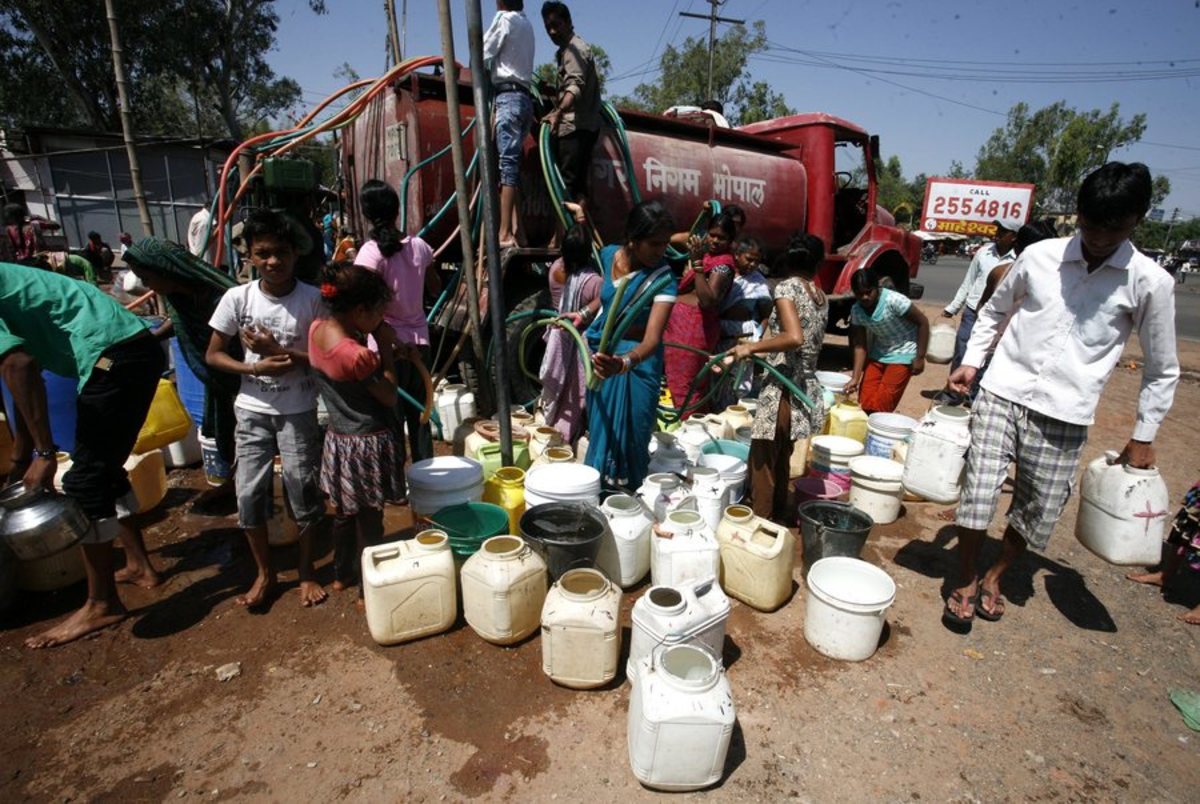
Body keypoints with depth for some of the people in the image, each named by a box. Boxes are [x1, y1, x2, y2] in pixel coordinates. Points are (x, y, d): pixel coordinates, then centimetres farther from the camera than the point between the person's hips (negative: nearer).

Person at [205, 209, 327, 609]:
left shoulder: (311, 298, -9)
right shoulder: (237, 298, -5)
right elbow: (212, 355, 1)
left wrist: (279, 351, -20)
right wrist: (257, 367, -15)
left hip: (298, 411, -2)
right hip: (253, 410, 2)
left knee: (303, 490, 3)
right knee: (249, 493, 4)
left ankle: (306, 572, 23)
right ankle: (265, 573, 24)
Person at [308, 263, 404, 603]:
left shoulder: (317, 329, -5)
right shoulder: (357, 355, -30)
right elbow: (389, 396, -17)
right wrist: (386, 348, -14)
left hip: (338, 439, 8)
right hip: (367, 446, -8)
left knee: (344, 512, 25)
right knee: (370, 521, 10)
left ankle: (342, 574, 45)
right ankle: (369, 590, 27)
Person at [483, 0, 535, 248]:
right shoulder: (526, 23, 22)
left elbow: (483, 56, 0)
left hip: (508, 96, -8)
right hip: (523, 97, 8)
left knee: (507, 163, -15)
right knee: (512, 163, 5)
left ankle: (505, 234, -22)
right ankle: (512, 230, 1)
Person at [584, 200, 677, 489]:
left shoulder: (663, 278, -25)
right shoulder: (609, 255, -9)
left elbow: (653, 337, -37)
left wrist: (625, 363, -54)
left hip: (637, 361, -5)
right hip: (602, 352, 5)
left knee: (628, 434, 2)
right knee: (600, 429, 18)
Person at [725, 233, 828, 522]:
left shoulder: (787, 287, -10)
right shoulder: (821, 297, 11)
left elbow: (794, 338, -25)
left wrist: (750, 347, -16)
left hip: (782, 388, -8)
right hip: (806, 387, 8)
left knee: (763, 459, 3)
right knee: (782, 455, 20)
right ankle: (779, 513, 33)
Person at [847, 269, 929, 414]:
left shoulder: (894, 300, -25)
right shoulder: (856, 310, -10)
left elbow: (923, 322, -15)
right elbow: (860, 346, -6)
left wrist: (920, 357, -14)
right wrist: (855, 378, -14)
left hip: (902, 354, -5)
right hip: (878, 354, 5)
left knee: (880, 408, -9)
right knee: (864, 405, 0)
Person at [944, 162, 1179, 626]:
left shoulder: (1150, 282, -1)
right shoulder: (1039, 256, 2)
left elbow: (1162, 369, 8)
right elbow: (994, 311, 17)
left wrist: (1144, 437, 7)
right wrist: (971, 362, 6)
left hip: (1064, 416, 0)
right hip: (1001, 394, 0)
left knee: (1038, 514, 8)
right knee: (978, 493, -6)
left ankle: (995, 578, 34)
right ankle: (965, 582, 16)